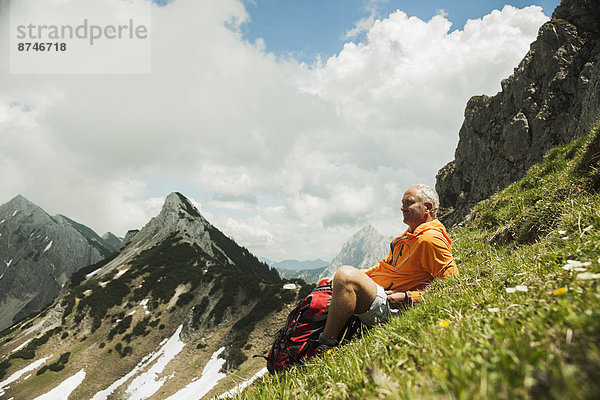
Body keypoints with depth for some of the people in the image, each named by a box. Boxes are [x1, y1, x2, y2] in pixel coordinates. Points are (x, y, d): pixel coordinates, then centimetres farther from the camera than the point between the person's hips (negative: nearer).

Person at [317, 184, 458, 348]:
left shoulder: (431, 239, -12)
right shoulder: (410, 235, 19)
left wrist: (407, 298, -20)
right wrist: (360, 275, 12)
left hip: (388, 308, -11)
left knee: (345, 275, -30)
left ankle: (324, 345, -24)